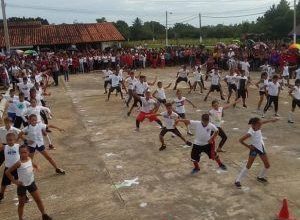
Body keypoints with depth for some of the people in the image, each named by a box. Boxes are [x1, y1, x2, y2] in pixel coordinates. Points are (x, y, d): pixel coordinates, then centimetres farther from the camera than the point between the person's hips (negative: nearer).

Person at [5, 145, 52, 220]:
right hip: (22, 185, -5)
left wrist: (35, 167, 0)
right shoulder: (19, 163, -21)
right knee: (21, 203, 11)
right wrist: (14, 181, -15)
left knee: (38, 200, 9)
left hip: (31, 183, 5)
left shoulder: (29, 159, -5)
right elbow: (7, 172, -18)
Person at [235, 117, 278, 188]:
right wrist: (248, 146, -20)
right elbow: (241, 140, -27)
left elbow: (263, 122, 11)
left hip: (261, 148, 7)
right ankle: (237, 180, 3)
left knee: (267, 165, 13)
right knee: (248, 166, -6)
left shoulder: (258, 128, -12)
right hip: (254, 149, -7)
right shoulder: (250, 133, -30)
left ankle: (260, 177, 37)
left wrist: (271, 120, 18)